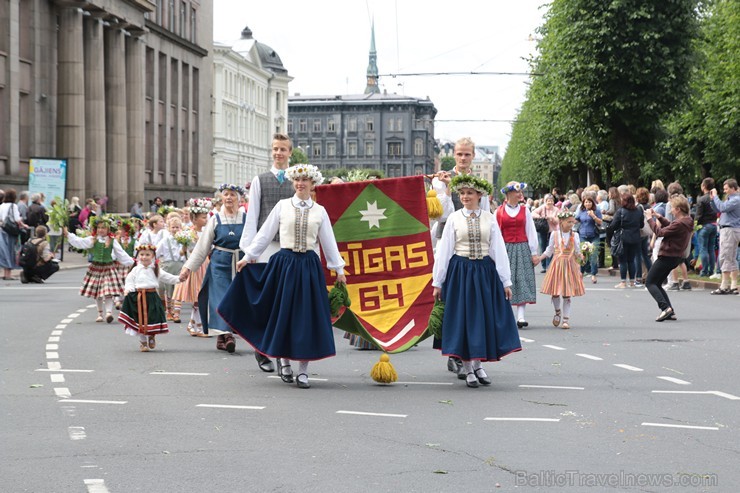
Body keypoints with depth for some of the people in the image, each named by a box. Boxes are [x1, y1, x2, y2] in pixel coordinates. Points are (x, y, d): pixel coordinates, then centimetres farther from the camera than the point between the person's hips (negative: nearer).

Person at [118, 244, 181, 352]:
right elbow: (129, 280, 5)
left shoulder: (155, 269, 7)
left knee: (153, 318, 1)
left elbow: (166, 277, 5)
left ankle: (151, 337, 29)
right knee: (140, 319, 2)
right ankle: (143, 342, 16)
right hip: (138, 297, 0)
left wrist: (178, 279, -7)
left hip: (152, 296, 1)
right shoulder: (136, 270, 5)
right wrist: (128, 289, -14)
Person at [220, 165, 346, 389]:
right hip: (285, 263, -1)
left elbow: (328, 242, 10)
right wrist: (248, 257, 5)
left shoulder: (319, 211, 6)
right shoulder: (282, 206, 3)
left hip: (309, 267, 1)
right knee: (284, 313, 3)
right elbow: (265, 234, 6)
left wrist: (339, 269, 11)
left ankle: (303, 370, 6)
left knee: (307, 316, -1)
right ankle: (283, 359, 24)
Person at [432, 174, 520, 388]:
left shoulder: (489, 218, 2)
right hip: (460, 272, -1)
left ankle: (478, 364, 21)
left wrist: (506, 281, 0)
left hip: (485, 272, 1)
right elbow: (443, 250, 2)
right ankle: (468, 369, 11)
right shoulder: (454, 218, 1)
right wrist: (437, 282, 1)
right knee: (463, 318, 2)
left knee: (485, 318, 5)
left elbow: (499, 250, 2)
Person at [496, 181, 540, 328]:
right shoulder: (499, 212, 3)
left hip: (522, 249, 1)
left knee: (522, 281, -5)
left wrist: (534, 253, 2)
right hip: (505, 249, -1)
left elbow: (531, 232, 6)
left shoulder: (524, 211, 7)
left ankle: (520, 316, -8)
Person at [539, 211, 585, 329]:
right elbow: (549, 251, 8)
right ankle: (557, 312, 28)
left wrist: (581, 256, -18)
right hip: (557, 265, 0)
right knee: (555, 292, 0)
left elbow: (577, 253, 3)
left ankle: (566, 319, 7)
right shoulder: (555, 234, 2)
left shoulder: (575, 235, 3)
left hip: (570, 265, 0)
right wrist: (538, 258, -1)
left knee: (567, 294, 0)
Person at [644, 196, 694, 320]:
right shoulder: (686, 221, 7)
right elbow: (670, 226, 21)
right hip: (675, 257, 10)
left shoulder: (679, 224, -23)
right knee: (657, 284, 16)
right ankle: (670, 312, 8)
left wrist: (650, 219, -6)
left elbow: (660, 232, -18)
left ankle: (665, 307, -19)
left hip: (667, 256, -10)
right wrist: (659, 217, 14)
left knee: (650, 283, -3)